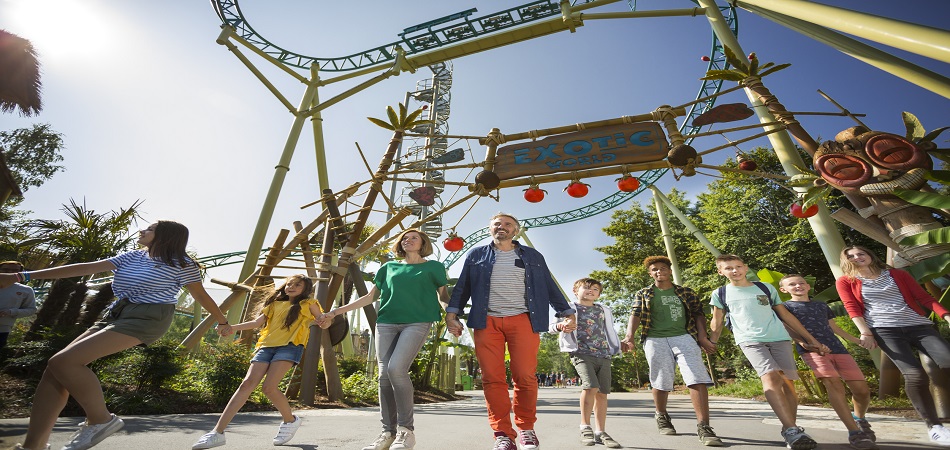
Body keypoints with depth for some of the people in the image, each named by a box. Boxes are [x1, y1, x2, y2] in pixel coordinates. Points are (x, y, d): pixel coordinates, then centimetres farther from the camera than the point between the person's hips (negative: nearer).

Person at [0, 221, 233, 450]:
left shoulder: (181, 263, -5)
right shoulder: (133, 257, 15)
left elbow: (202, 295, 0)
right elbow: (86, 268, 14)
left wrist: (223, 322, 8)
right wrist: (22, 276, 11)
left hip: (148, 318, -8)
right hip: (117, 314, 8)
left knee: (64, 361, -19)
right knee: (57, 366, -3)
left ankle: (101, 420, -4)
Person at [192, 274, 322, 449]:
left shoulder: (308, 303, 10)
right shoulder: (275, 303, 21)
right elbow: (258, 322, 15)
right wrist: (234, 327, 2)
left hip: (290, 346, -5)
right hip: (266, 346, 5)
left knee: (269, 387, -16)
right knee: (247, 384, -9)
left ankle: (290, 421, 7)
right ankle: (217, 432, -3)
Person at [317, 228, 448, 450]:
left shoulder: (433, 267, 11)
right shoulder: (389, 267, 18)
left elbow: (444, 296, 10)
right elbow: (370, 296, 20)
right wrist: (336, 311, 16)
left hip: (417, 323, -4)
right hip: (386, 323, 4)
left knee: (396, 368, -20)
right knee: (384, 375, -1)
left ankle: (406, 429, -5)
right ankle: (388, 432, 13)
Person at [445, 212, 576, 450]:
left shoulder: (532, 256, 17)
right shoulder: (476, 255, 15)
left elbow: (550, 287, 16)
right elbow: (462, 286, 12)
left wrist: (568, 313, 8)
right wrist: (452, 314, 0)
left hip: (523, 320, 0)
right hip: (487, 321, 1)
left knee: (525, 377, -4)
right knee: (492, 379, -2)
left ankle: (526, 428, 17)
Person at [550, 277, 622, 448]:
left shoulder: (604, 311, 19)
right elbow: (552, 326, -2)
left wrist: (621, 344, 22)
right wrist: (560, 326, -23)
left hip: (603, 355, 5)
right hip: (581, 354, -5)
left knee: (602, 392, 3)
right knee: (591, 386, -22)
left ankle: (600, 432, 16)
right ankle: (585, 426, -4)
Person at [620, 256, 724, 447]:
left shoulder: (686, 293, 16)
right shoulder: (643, 294, 11)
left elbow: (698, 314, 11)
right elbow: (635, 315, 0)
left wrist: (703, 337, -5)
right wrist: (629, 336, -17)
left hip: (684, 338, 1)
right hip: (655, 340, -1)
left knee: (698, 379, -14)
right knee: (661, 383, 5)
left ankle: (703, 427, -9)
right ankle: (662, 417, 28)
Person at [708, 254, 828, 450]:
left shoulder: (766, 288, 13)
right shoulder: (720, 294, 7)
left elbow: (785, 315, 18)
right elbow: (717, 322, 13)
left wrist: (811, 340, 16)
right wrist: (711, 343, 7)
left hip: (779, 338, 3)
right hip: (749, 341, -3)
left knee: (787, 381, 0)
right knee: (770, 377, -22)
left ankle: (790, 430, 13)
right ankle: (792, 430, -23)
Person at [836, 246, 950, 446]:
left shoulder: (897, 274, 18)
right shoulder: (845, 281, 8)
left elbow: (924, 297, 13)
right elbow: (852, 308, 1)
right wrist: (865, 332, -9)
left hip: (918, 325, 4)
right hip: (883, 330, -4)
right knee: (915, 374, -19)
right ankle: (934, 426, -6)